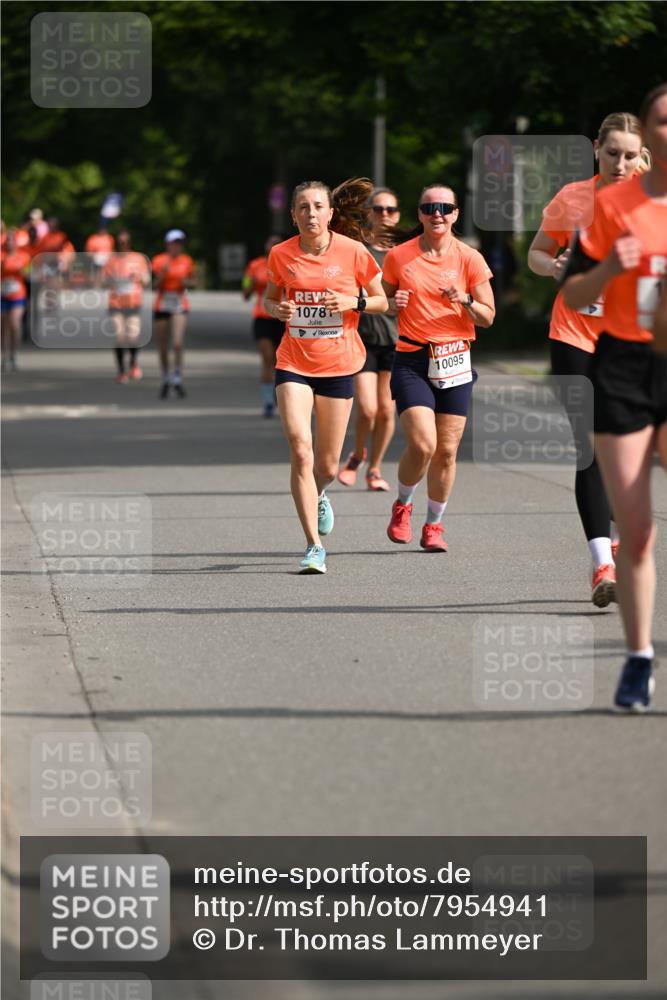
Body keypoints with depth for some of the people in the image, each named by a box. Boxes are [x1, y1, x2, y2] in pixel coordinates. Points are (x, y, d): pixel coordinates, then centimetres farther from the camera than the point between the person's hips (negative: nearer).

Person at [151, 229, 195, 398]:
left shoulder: (187, 261, 5)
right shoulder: (158, 261, -1)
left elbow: (193, 283, 13)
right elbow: (155, 286, -4)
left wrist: (187, 282, -9)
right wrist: (163, 273, -20)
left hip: (180, 305, 0)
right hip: (162, 305, 0)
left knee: (178, 343, -17)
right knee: (163, 347, 7)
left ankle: (177, 380, -9)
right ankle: (165, 380, 24)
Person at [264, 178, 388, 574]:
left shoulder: (353, 252, -6)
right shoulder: (282, 254, -2)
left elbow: (382, 301, 4)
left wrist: (353, 302, -16)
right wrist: (277, 309, -9)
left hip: (339, 366, 0)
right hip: (293, 364, 0)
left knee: (328, 465, 7)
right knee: (300, 449, -18)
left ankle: (319, 494, 46)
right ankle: (315, 548, -14)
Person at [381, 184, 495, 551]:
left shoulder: (470, 259, 2)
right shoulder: (399, 256, 2)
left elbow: (487, 317, 5)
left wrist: (465, 301, -15)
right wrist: (394, 303, -8)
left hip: (454, 361, 1)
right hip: (411, 360, -1)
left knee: (446, 451, 1)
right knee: (422, 444, -16)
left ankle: (433, 525, 20)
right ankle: (402, 507, 12)